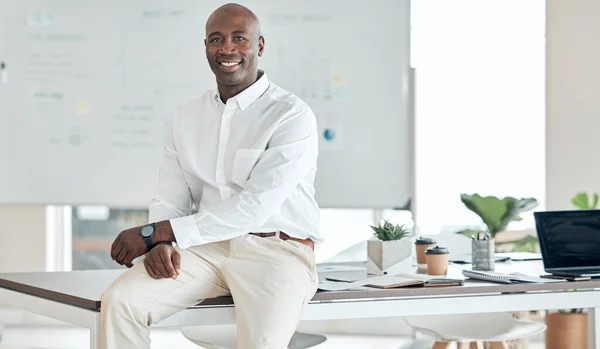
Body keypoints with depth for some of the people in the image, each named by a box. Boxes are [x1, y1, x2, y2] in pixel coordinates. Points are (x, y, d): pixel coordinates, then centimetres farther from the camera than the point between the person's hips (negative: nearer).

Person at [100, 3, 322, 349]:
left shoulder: (293, 116, -7)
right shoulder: (187, 117, 14)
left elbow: (254, 209, -16)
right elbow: (169, 199, 10)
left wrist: (154, 233, -15)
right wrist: (160, 242, -15)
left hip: (276, 251, -5)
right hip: (206, 248, 5)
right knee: (120, 300, -19)